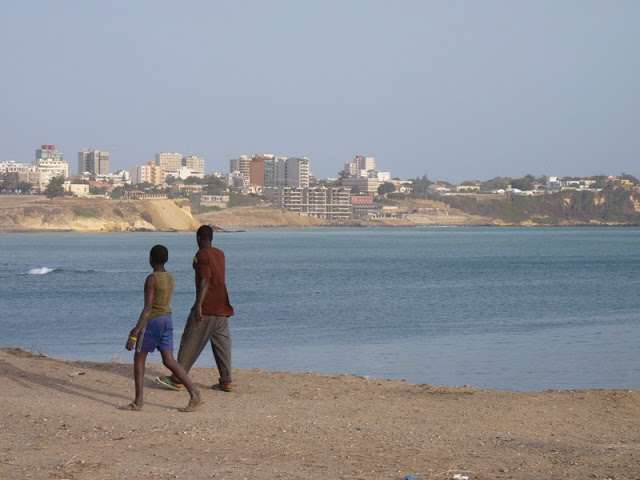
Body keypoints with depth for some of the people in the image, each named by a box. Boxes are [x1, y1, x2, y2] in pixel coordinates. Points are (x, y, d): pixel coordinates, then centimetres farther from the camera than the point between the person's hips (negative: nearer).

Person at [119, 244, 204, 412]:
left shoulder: (152, 279, -15)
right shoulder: (171, 278, 10)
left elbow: (147, 308, -20)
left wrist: (134, 334, -18)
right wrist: (138, 327, 25)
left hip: (152, 321, -7)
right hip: (167, 321, 7)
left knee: (139, 359, 6)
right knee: (169, 361, 5)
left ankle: (139, 401, 6)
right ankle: (195, 393, -7)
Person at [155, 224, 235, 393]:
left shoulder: (202, 255, -10)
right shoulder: (220, 254, 12)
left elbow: (205, 280, -20)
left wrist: (199, 305, -25)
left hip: (206, 309, -7)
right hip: (222, 309, 7)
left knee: (190, 342, -2)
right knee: (222, 343, 7)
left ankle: (177, 380, 1)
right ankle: (226, 381, 3)